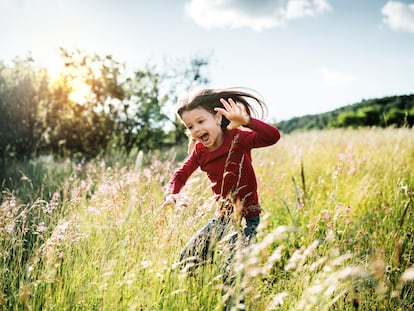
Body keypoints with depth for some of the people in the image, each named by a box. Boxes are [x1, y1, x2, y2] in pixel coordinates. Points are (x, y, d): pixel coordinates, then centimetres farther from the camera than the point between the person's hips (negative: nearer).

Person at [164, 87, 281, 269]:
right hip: (223, 218, 7)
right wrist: (171, 194, -11)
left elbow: (273, 136, -33)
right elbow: (181, 174, 11)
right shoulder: (200, 151, 2)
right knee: (186, 259, 8)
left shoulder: (237, 138, -17)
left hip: (246, 218, -7)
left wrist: (246, 121, -51)